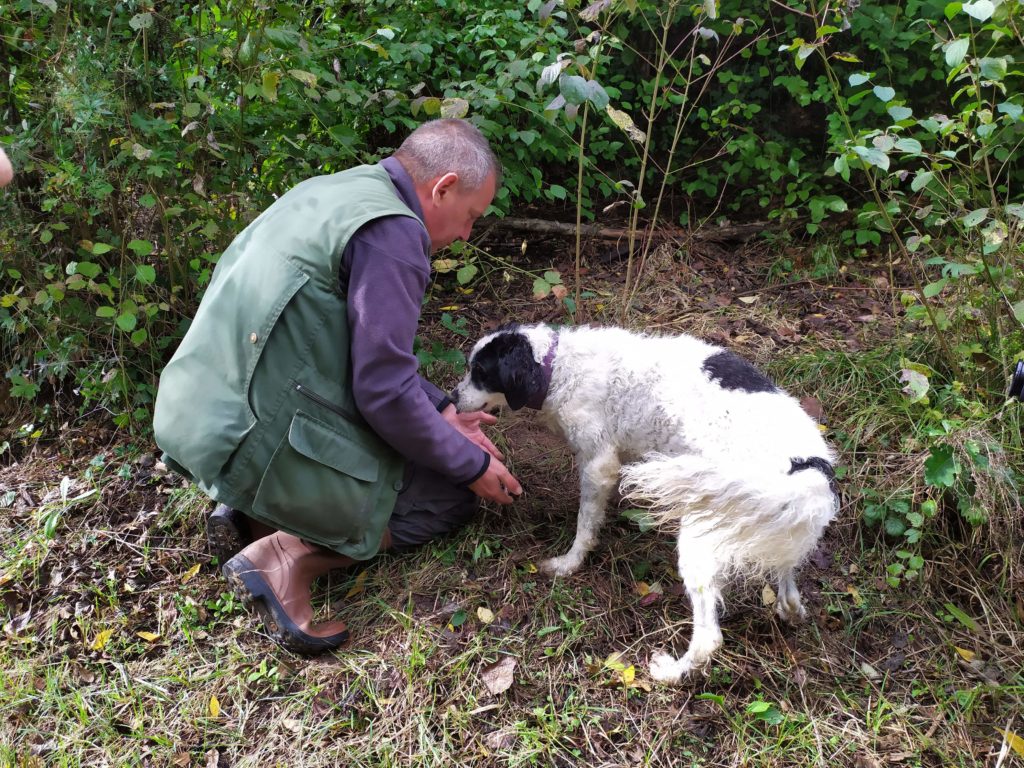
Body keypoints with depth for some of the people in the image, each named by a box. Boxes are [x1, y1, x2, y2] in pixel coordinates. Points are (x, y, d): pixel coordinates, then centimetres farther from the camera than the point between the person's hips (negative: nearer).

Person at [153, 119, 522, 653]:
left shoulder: (334, 191, 13)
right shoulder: (391, 234, -17)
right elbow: (383, 391, -17)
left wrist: (440, 408, 17)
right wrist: (473, 466, -2)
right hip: (260, 441, -9)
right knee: (451, 493, 8)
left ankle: (251, 513, 11)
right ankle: (288, 556, -8)